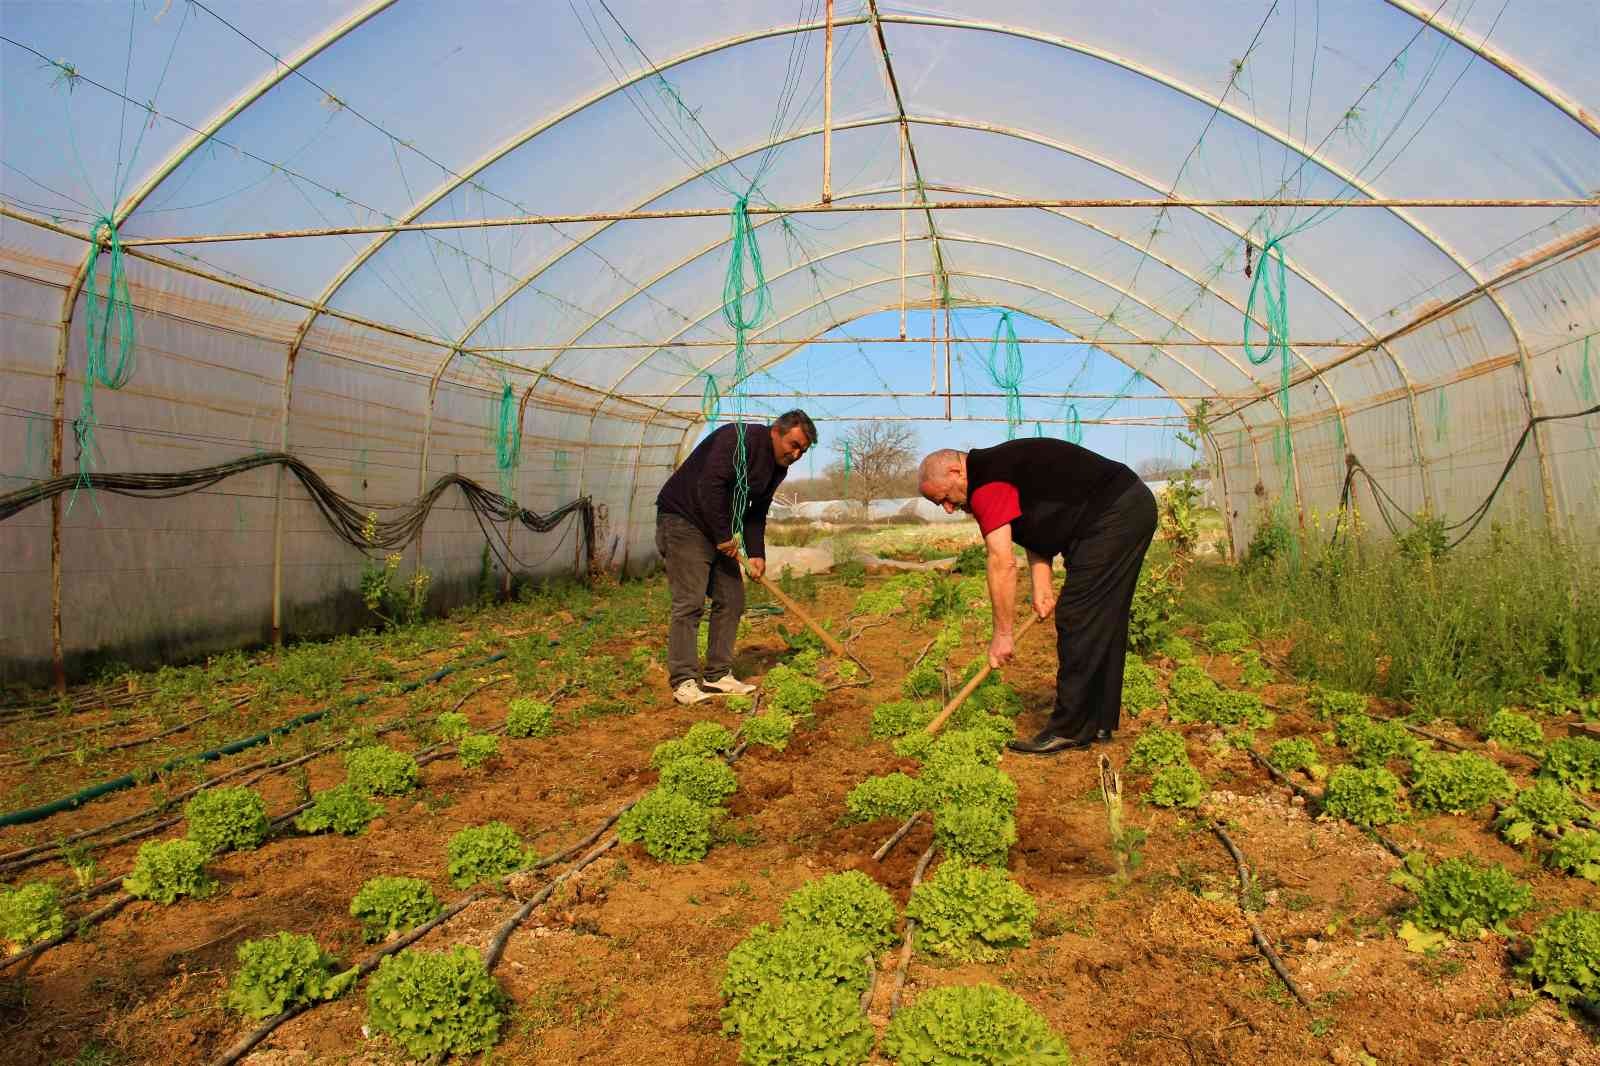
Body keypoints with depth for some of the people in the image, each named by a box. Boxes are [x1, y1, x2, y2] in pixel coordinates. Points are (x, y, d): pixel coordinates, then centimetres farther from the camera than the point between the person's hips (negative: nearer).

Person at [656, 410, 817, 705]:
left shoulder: (777, 468, 8)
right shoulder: (740, 438, -21)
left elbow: (756, 514, 13)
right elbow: (710, 486, -28)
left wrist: (756, 554, -1)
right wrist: (725, 537, -22)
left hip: (720, 532, 9)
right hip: (683, 519, -9)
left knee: (731, 600, 5)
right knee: (690, 601, -13)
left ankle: (718, 675, 12)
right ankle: (684, 681, -10)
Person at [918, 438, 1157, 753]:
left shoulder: (985, 483, -16)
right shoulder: (998, 468, 17)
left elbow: (1002, 563, -19)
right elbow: (1038, 530, 16)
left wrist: (1002, 634, -13)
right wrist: (1042, 588, 3)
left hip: (1113, 516, -11)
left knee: (1078, 620, -9)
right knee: (1103, 623, 13)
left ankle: (1070, 730, -4)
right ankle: (1099, 722, 19)